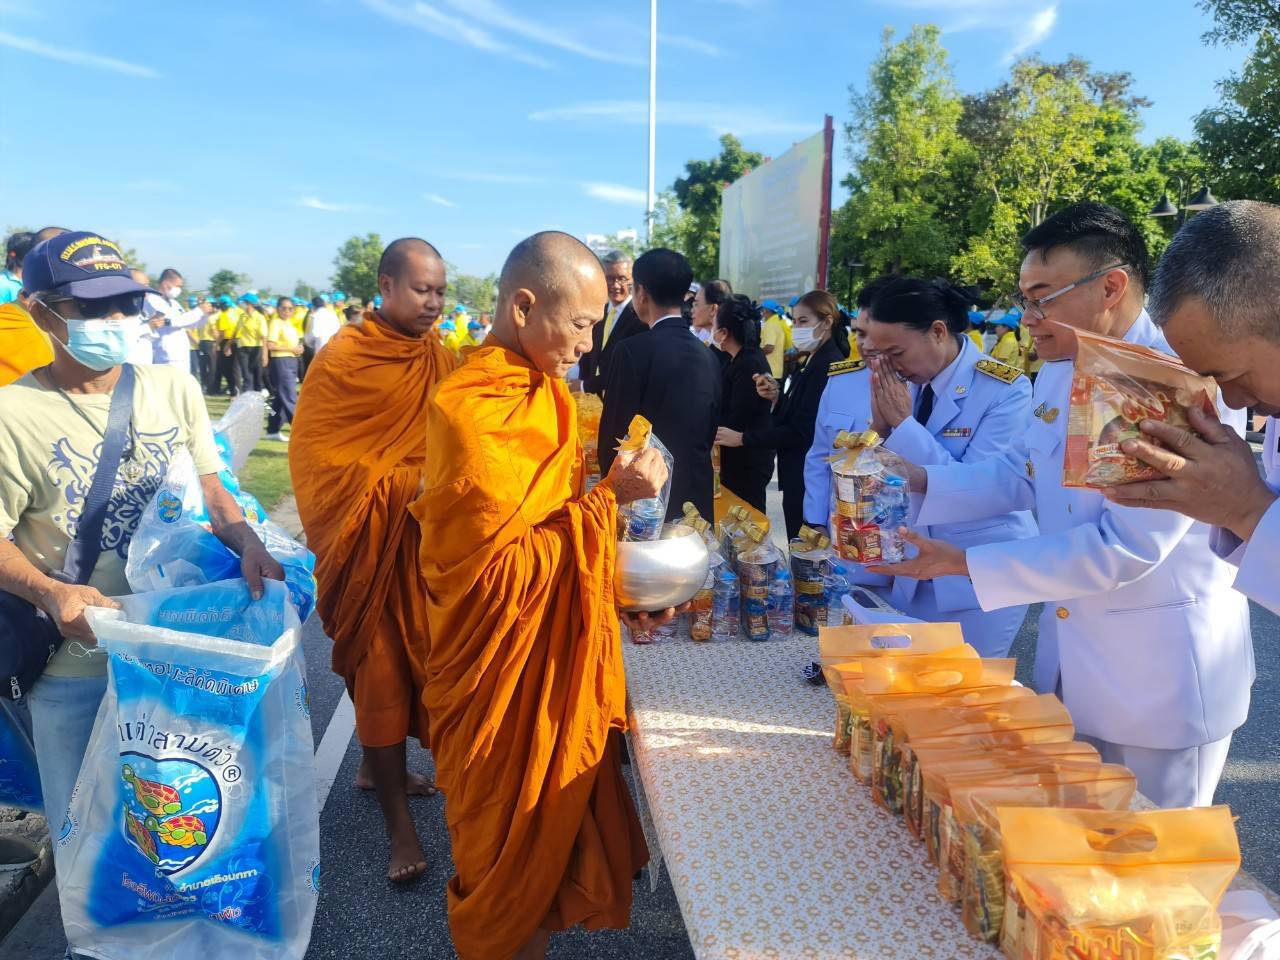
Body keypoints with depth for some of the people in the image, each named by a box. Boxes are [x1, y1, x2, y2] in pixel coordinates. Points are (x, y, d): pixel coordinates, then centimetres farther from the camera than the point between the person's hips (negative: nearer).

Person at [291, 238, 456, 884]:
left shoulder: (438, 358, 5)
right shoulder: (343, 358, -11)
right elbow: (315, 454, -12)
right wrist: (402, 485, -19)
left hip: (425, 538, 6)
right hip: (370, 540, -5)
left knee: (413, 659, 16)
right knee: (381, 668, 2)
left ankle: (375, 765, 39)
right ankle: (399, 824, 12)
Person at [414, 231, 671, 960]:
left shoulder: (542, 393, 5)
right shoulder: (470, 409, -22)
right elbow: (498, 568, -23)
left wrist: (626, 597, 3)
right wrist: (609, 498, -23)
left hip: (564, 659, 8)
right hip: (508, 673, -8)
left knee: (566, 831, 23)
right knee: (516, 859, 13)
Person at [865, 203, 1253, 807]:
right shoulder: (1058, 374, 2)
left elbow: (1126, 546, -28)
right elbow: (1019, 473, 11)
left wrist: (964, 564, -27)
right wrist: (918, 482, -6)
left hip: (1160, 675, -7)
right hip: (1071, 663, 8)